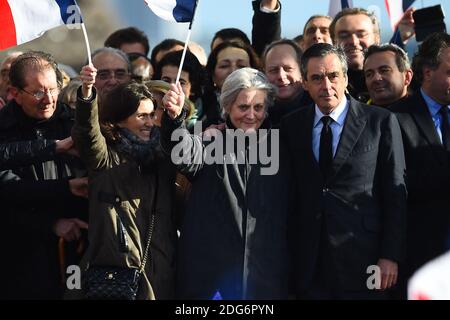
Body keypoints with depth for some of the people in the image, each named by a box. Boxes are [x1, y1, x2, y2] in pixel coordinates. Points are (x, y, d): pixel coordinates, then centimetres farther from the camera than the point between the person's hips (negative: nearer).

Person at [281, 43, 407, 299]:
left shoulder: (381, 122, 0)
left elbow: (396, 194, -1)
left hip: (362, 262, -2)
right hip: (309, 264, 3)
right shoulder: (291, 126, 10)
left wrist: (391, 256, -6)